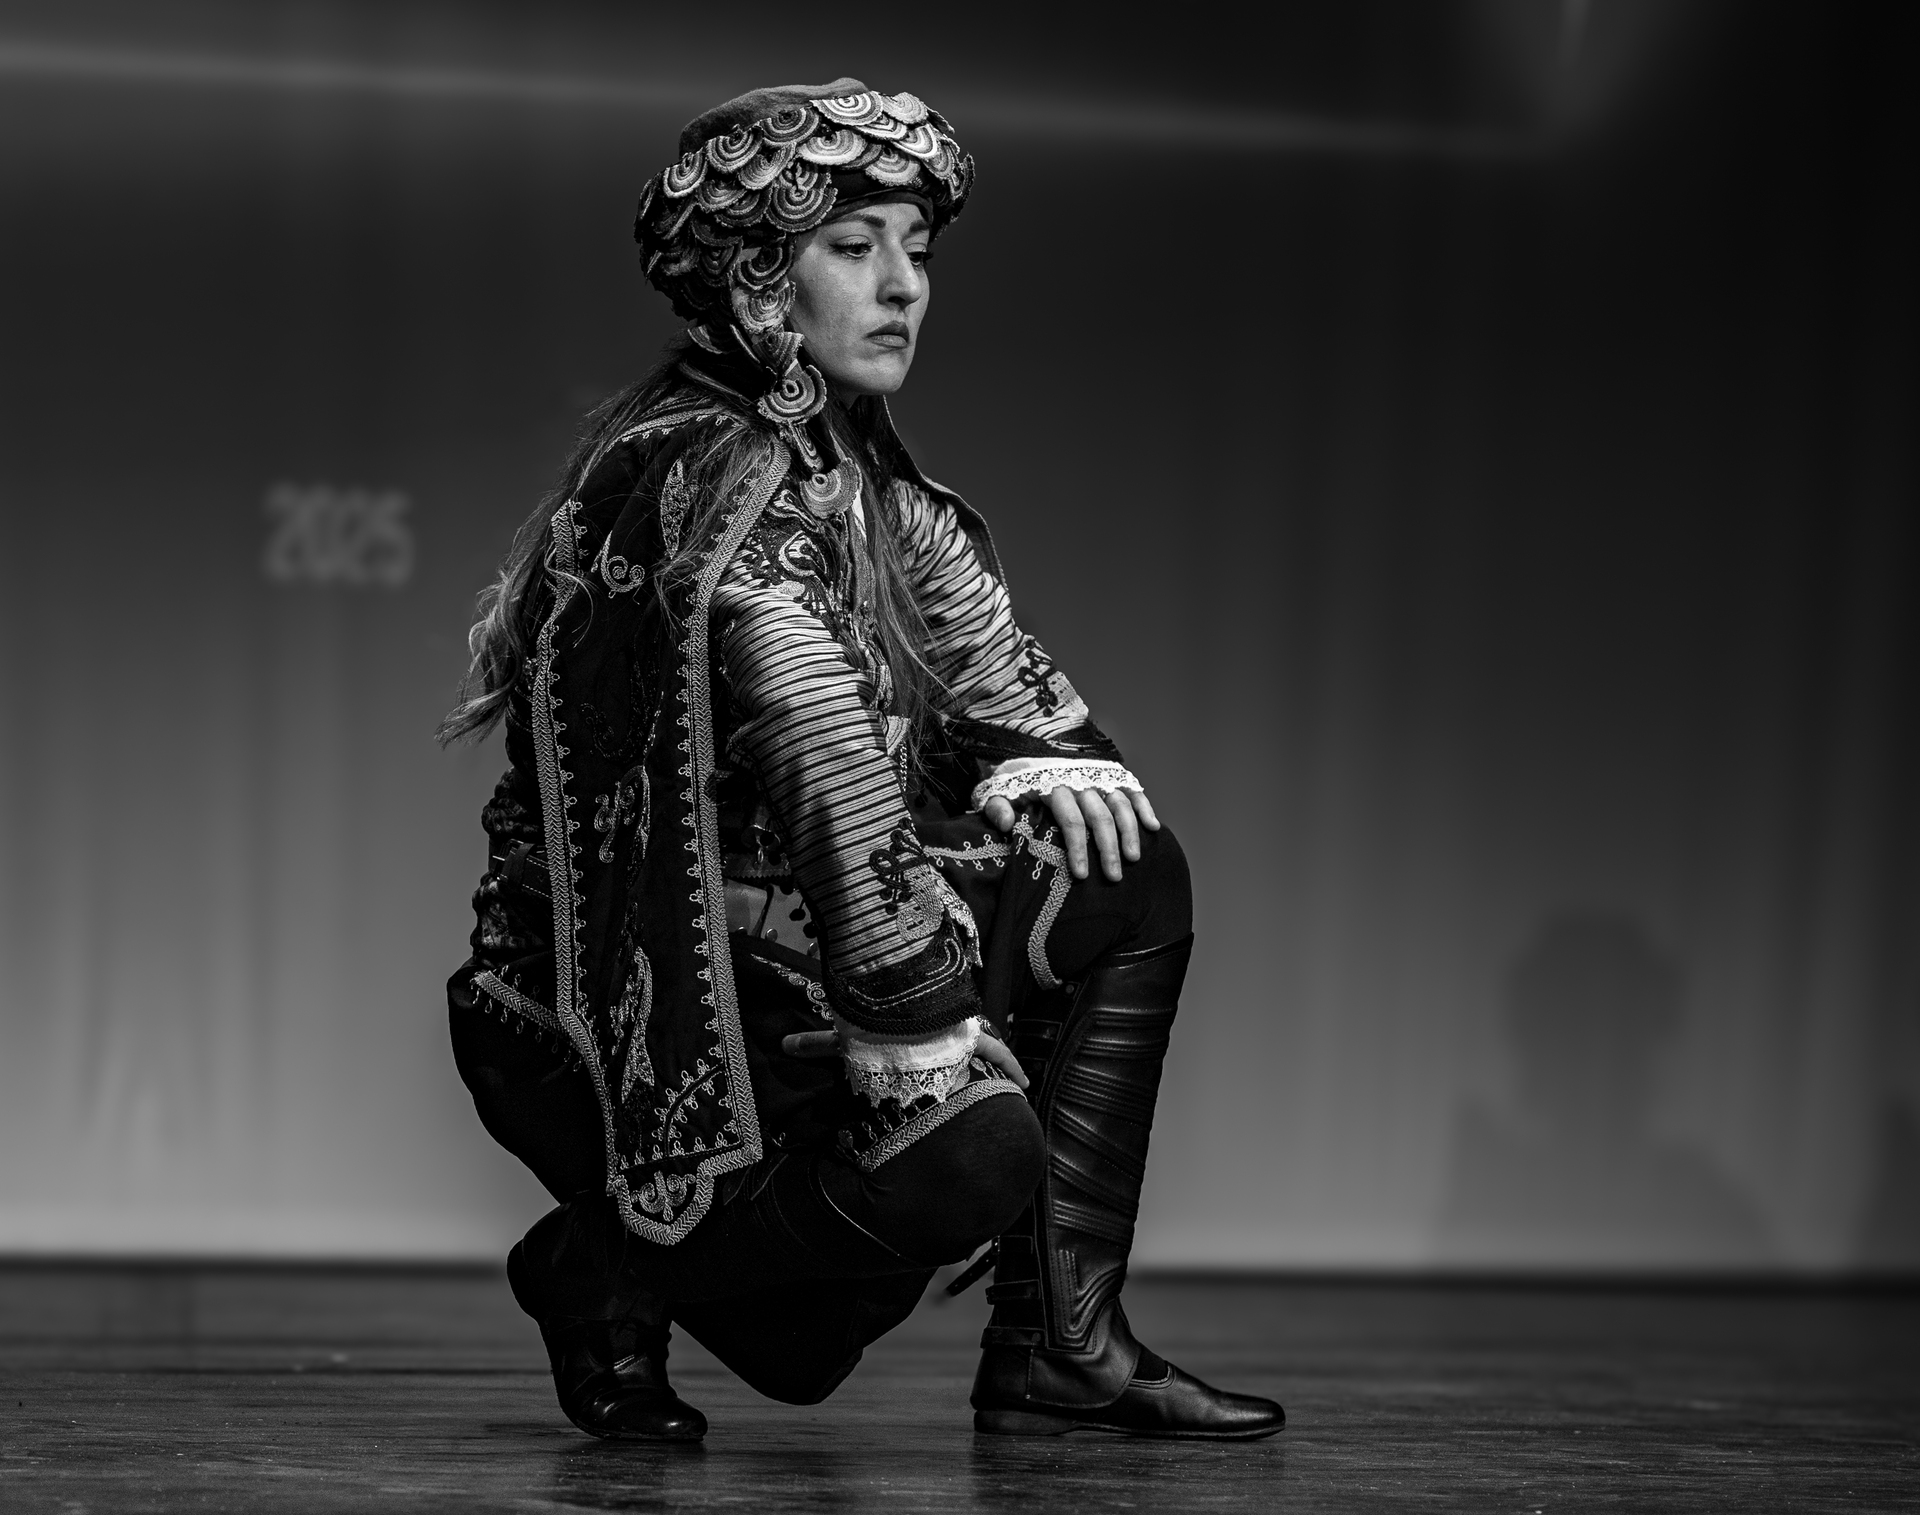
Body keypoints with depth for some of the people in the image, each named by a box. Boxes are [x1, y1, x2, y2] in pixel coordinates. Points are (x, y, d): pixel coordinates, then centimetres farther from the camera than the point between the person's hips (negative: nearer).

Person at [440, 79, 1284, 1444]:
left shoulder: (858, 466, 8)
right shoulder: (703, 471, -20)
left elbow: (980, 650, 18)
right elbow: (826, 760, -29)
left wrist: (1041, 767, -5)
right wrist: (932, 1035, -33)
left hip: (776, 943, 9)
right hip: (614, 1010, -9)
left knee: (1129, 876, 2)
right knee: (970, 1155, -30)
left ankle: (1060, 1343, 2)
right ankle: (611, 1264, -4)